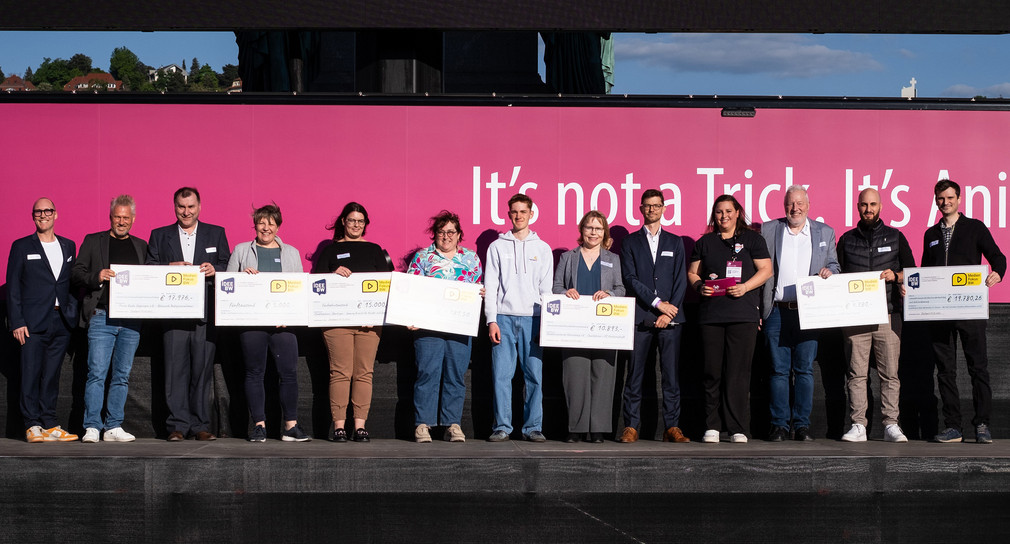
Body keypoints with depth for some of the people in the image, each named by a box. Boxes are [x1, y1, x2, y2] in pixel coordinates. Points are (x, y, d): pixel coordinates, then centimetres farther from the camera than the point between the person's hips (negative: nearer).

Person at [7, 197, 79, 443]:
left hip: (61, 322, 3)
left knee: (52, 375, 6)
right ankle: (32, 425, 0)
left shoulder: (69, 246, 15)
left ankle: (49, 424, 11)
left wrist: (72, 313, 5)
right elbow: (12, 287, 0)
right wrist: (17, 322, -8)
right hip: (34, 322, -3)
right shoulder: (21, 247, 4)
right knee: (31, 374, -4)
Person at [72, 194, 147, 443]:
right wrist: (97, 277, -14)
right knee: (97, 373, -8)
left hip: (132, 319, 3)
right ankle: (92, 427, -4)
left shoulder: (141, 246, 17)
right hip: (102, 316, -3)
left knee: (122, 375, 5)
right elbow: (76, 274, 3)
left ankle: (113, 427, 9)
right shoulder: (93, 241, 8)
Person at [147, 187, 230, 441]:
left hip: (205, 314, 0)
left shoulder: (216, 234, 14)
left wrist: (214, 269, -12)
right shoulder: (159, 236, 14)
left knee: (203, 369, 0)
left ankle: (200, 425, 6)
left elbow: (228, 267, 9)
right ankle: (178, 425, 1)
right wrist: (169, 267, -10)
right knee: (175, 370, -4)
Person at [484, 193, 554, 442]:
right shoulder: (497, 246, 10)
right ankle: (502, 426, 1)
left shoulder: (543, 249, 11)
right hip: (504, 318, 0)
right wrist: (491, 320, -4)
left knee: (535, 374, -3)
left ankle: (533, 426, 3)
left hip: (532, 318, 0)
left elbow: (547, 289, 8)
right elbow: (490, 286, 6)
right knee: (502, 374, -5)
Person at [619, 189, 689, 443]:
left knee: (671, 374, -1)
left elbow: (681, 280, 8)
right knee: (634, 375, -2)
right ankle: (631, 427, 1)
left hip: (670, 318, 1)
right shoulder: (630, 242, 10)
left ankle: (672, 427, 2)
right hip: (640, 317, -1)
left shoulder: (675, 242, 16)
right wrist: (657, 303, -10)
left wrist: (669, 311, -5)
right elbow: (630, 279, -1)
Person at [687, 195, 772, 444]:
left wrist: (745, 287, -11)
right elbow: (692, 272, 17)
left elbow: (766, 270, 4)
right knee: (712, 371, 0)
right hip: (711, 313, 2)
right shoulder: (705, 243, 16)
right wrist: (699, 286, -4)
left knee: (739, 371, -5)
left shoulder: (752, 239, 9)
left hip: (743, 313, -2)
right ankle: (712, 426, 7)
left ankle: (738, 428, -1)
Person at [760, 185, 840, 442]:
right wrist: (756, 309, 0)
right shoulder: (768, 230, 8)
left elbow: (834, 265, 19)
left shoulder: (825, 233, 11)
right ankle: (779, 423, 6)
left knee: (805, 370, 0)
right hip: (777, 312, 0)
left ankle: (802, 424, 6)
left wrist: (829, 271, -6)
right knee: (778, 370, 0)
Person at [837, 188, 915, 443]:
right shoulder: (847, 240, 15)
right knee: (856, 373, -2)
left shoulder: (895, 237, 12)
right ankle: (858, 425, 0)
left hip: (887, 314, -1)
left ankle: (891, 425, -1)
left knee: (890, 372, -3)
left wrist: (896, 276, -8)